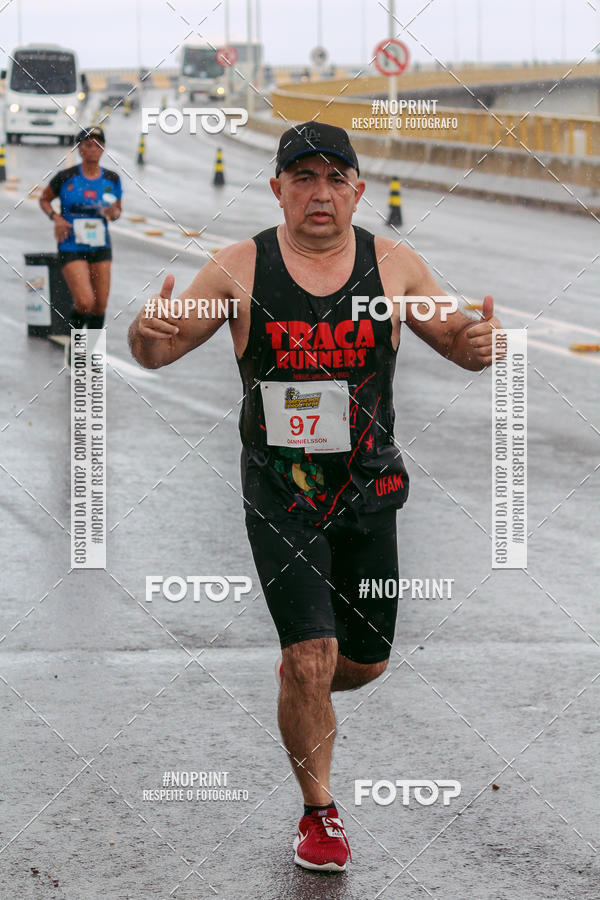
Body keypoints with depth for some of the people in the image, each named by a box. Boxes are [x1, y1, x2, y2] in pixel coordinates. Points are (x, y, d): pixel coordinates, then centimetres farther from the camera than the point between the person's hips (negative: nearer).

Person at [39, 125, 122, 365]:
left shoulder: (112, 179, 1)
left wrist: (113, 213, -9)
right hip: (71, 249, -4)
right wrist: (56, 217, -11)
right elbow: (44, 199, 7)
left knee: (100, 307, 3)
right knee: (85, 302, -17)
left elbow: (117, 209, 15)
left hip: (100, 248, 4)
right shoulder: (66, 177, -8)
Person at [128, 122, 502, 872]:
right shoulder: (240, 268, -5)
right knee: (313, 655, -12)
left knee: (366, 661, 12)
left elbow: (459, 344, 7)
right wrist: (148, 332, -25)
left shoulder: (393, 265, -1)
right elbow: (159, 352, -1)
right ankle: (319, 813, 8)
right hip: (280, 492, -3)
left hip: (368, 491, 3)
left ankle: (298, 692, 48)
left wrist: (482, 342, -18)